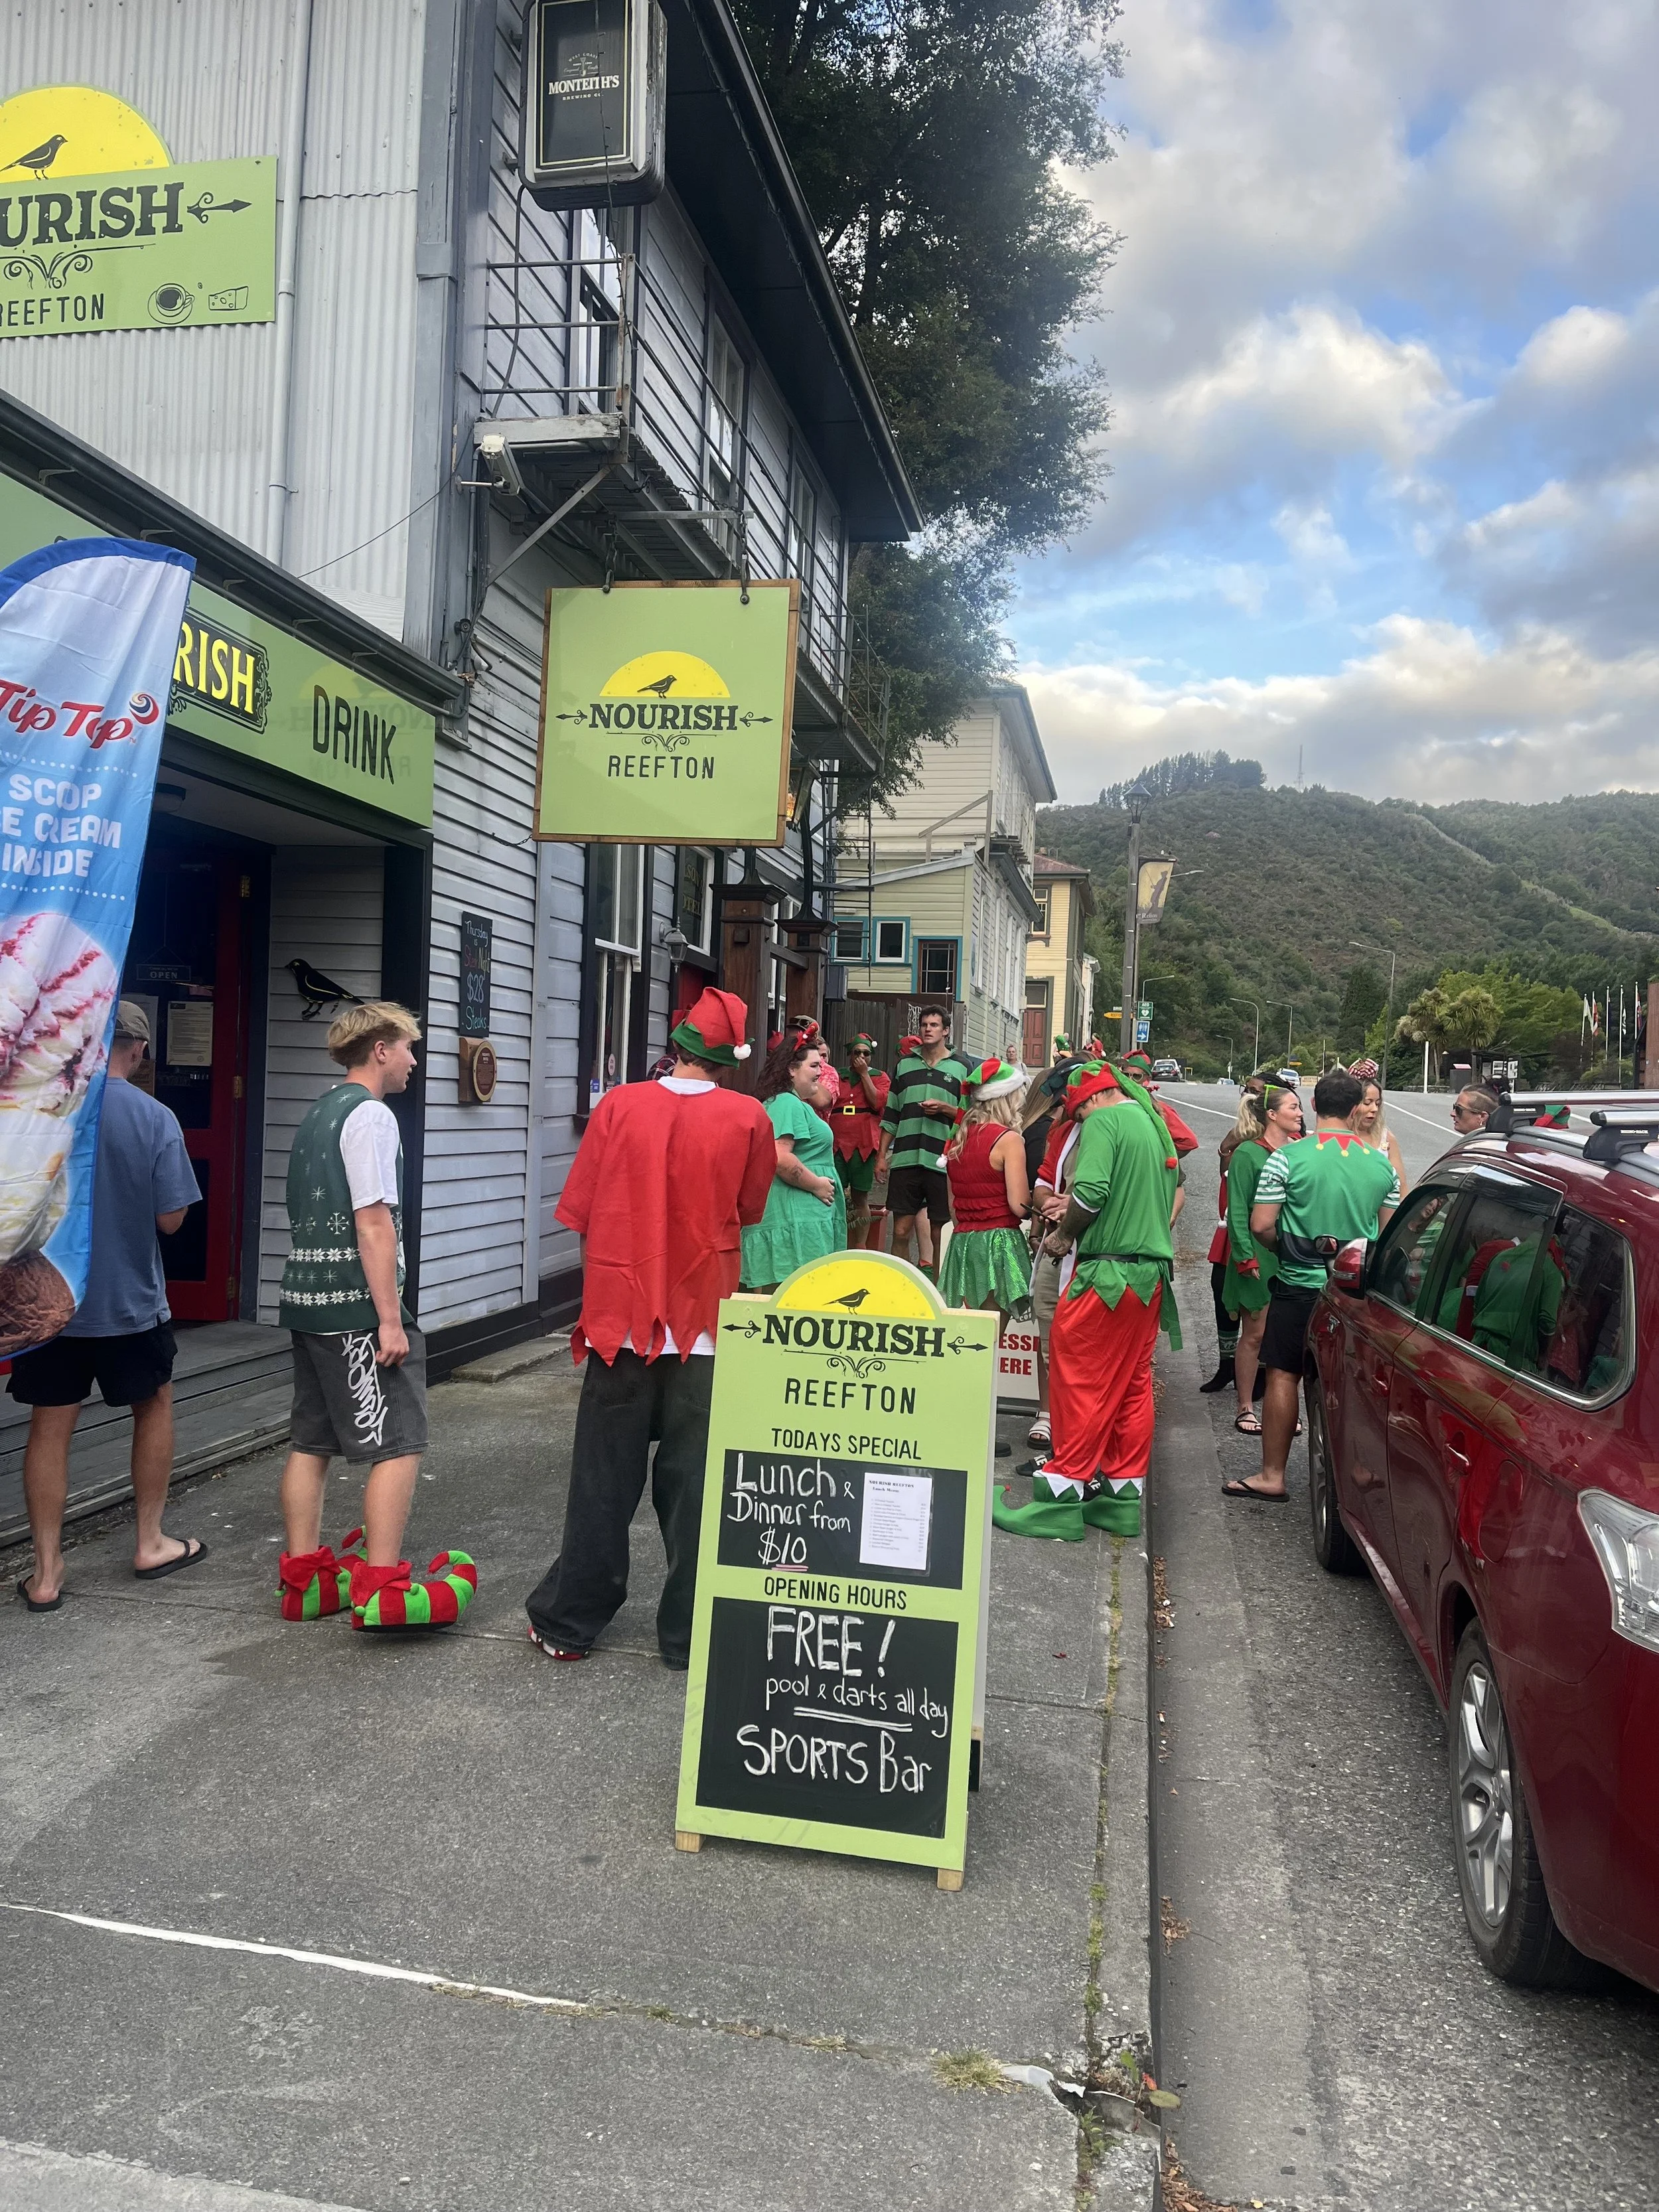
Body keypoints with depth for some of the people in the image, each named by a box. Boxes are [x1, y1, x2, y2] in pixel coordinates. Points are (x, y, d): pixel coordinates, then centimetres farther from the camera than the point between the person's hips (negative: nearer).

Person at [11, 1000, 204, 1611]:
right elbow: (170, 1219, -10)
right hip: (128, 1299, -1)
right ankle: (150, 1543, 27)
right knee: (155, 1405, 20)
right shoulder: (155, 1119, -13)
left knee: (50, 1427, 10)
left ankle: (46, 1573, 14)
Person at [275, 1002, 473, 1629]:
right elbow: (374, 1222, -18)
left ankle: (304, 1578, 21)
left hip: (306, 1296, 10)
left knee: (312, 1441, 13)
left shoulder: (317, 1114, 18)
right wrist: (390, 1317, -18)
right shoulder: (371, 1115, -11)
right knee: (399, 1442, -5)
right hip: (354, 1303, -10)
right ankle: (382, 1590, -4)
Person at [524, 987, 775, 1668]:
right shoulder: (747, 1118, -6)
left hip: (619, 1319, 1)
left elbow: (581, 1213, 0)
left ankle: (568, 1623, 22)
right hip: (703, 1324, -1)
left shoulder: (620, 1105, -5)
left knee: (603, 1480, 11)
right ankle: (690, 1634, 17)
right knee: (693, 1483, 9)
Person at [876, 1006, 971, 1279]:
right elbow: (891, 1114, 17)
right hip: (905, 1159, 2)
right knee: (901, 1230, 2)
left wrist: (944, 1108, -12)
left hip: (942, 1161, -2)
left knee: (940, 1232, 2)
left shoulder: (961, 1068, 5)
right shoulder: (905, 1064, 14)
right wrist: (882, 1156, 12)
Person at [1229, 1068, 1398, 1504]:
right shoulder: (1381, 1162, 0)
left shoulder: (1288, 1158, -12)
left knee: (1283, 1375, 4)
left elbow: (1261, 1225, -13)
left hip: (1300, 1284, -3)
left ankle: (1272, 1476, 8)